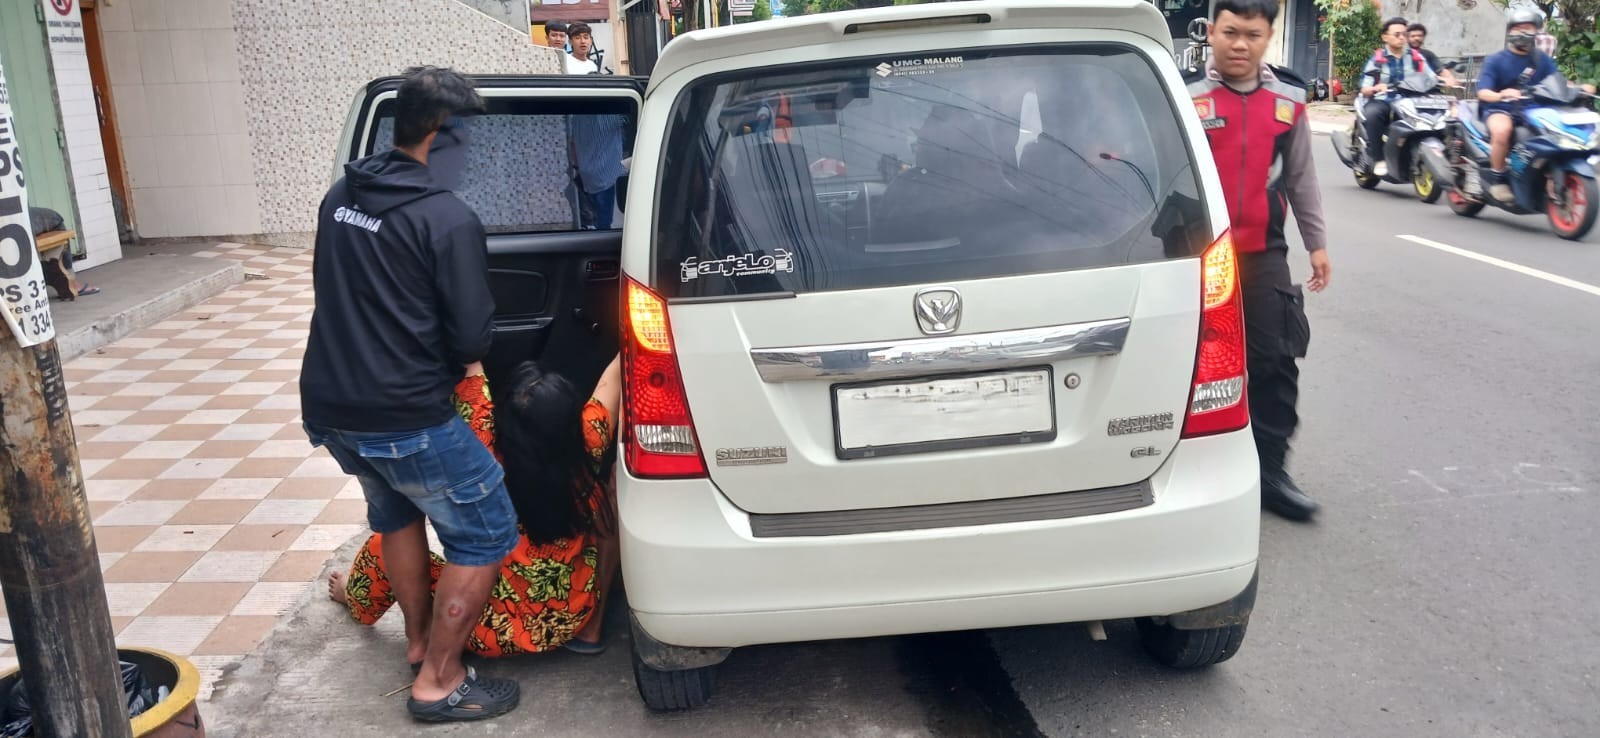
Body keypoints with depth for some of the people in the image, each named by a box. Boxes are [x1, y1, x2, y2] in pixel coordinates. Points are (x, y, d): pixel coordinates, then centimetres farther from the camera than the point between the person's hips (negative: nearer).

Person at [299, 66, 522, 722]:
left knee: (397, 509, 31)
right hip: (405, 416, -8)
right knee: (486, 534, 7)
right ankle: (439, 682, 11)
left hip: (328, 405, 8)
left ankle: (419, 640, 42)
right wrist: (460, 363, 7)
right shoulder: (449, 219, -16)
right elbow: (471, 335, -16)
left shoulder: (340, 196, 7)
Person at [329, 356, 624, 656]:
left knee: (387, 547, 12)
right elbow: (615, 375, -8)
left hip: (501, 630, -3)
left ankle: (356, 597, 46)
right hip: (574, 618, 3)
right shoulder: (586, 448, -21)